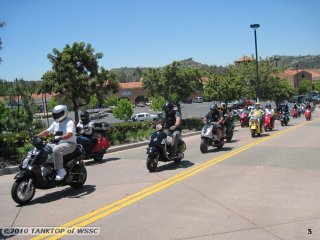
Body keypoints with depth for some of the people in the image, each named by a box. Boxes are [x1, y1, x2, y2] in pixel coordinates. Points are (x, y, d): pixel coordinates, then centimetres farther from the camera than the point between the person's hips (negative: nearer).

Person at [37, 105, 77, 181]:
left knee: (56, 150, -35)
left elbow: (70, 134, -25)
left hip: (69, 144, -9)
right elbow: (47, 131, 16)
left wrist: (60, 137, -42)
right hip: (58, 144, 9)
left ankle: (61, 170, -29)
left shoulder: (69, 122, -8)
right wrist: (37, 136, 2)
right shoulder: (55, 123, 18)